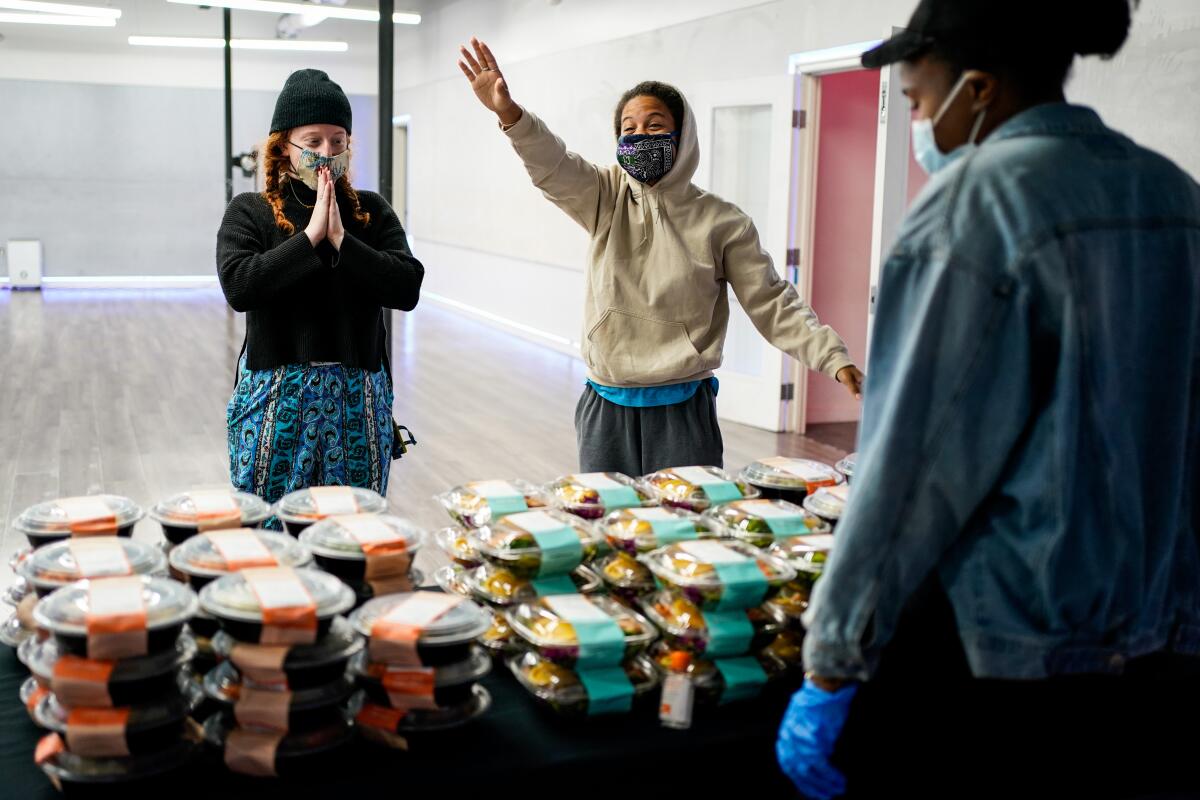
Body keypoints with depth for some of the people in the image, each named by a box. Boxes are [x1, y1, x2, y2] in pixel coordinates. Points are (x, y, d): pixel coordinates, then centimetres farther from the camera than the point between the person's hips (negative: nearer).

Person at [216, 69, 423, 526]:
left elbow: (407, 289, -4)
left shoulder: (372, 212, 7)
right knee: (270, 526, 2)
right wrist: (310, 236, -13)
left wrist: (342, 240, -12)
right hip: (275, 398, -1)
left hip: (358, 399, 2)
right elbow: (238, 286, -14)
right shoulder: (249, 212, 2)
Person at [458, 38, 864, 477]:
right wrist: (509, 114, -36)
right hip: (606, 411, 2)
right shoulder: (605, 198, 3)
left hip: (683, 412, -2)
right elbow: (552, 167, -16)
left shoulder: (721, 222, -2)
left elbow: (772, 303, -2)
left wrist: (834, 358, -14)